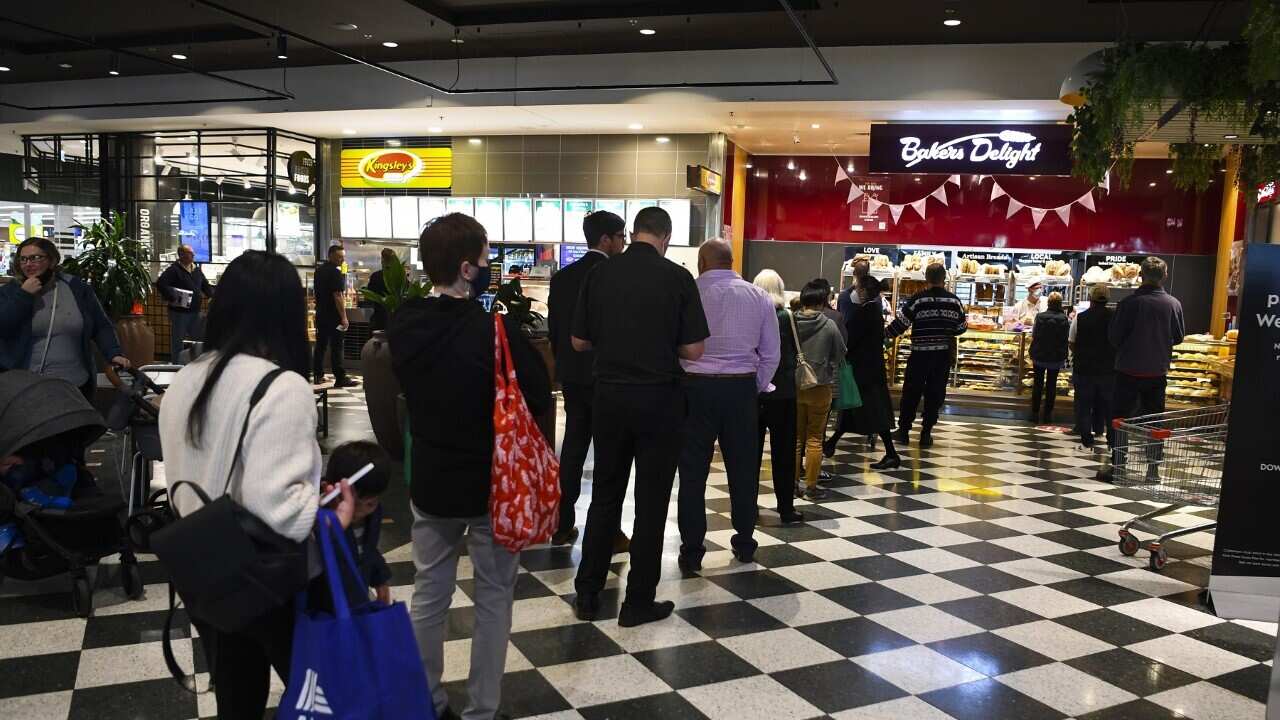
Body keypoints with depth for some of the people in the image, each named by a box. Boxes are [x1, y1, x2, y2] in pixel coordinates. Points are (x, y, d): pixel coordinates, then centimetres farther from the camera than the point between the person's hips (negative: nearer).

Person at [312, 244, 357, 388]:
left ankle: (318, 376, 16)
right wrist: (343, 317, -20)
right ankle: (340, 378, -5)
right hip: (333, 315, -8)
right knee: (336, 347, -6)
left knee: (320, 345, 12)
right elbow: (338, 296, -20)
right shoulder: (335, 272, -15)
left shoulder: (319, 270, 12)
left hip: (320, 314, 8)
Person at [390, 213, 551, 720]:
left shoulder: (403, 324, -4)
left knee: (428, 596, 17)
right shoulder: (495, 327, -21)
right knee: (493, 601, 11)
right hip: (493, 484, -4)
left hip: (430, 481, 5)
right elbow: (539, 398, -16)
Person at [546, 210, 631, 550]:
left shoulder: (562, 277, 5)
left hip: (572, 377, 6)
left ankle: (562, 525, 18)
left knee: (572, 450, 13)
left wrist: (564, 366, 17)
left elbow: (554, 329, 8)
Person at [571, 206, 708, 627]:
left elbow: (579, 341, 5)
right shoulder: (677, 277, -9)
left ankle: (587, 595, 20)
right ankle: (638, 602, 14)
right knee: (651, 501, 7)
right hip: (658, 398, -3)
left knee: (605, 495, 15)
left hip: (610, 395, 3)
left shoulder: (600, 275, -1)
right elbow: (694, 350, -9)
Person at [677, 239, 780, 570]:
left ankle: (692, 551, 7)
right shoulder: (758, 296, 4)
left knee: (693, 470, 4)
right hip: (742, 387, 3)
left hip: (695, 386, -2)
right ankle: (745, 543, 26)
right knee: (743, 467, 14)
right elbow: (770, 352, 6)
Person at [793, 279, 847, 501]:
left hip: (794, 386, 2)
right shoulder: (829, 325, -11)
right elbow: (840, 352, 1)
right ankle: (811, 487, 11)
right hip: (820, 387, -2)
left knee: (795, 437, 13)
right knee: (814, 438, 8)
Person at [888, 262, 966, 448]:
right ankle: (926, 433, 10)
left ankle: (903, 431, 13)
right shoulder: (954, 301, 1)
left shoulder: (917, 300, -10)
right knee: (935, 394, 8)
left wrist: (884, 335, 7)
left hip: (920, 354, -2)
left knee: (911, 393, 8)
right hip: (944, 354, 2)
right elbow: (961, 328, 9)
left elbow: (900, 324, -8)